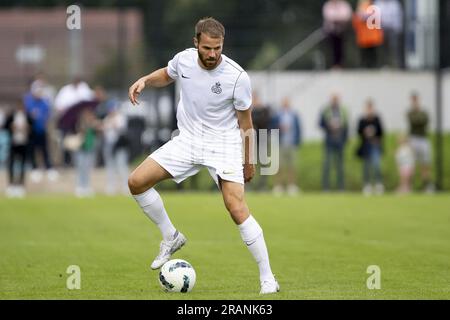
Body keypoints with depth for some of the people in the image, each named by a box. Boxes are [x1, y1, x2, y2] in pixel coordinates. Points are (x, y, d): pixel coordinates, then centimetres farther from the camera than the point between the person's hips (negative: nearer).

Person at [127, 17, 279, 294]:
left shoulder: (237, 77, -20)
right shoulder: (184, 59, -9)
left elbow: (245, 122, -7)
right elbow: (166, 75, 17)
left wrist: (249, 162, 0)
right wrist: (144, 81, -3)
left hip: (224, 144, -5)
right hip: (188, 139, 5)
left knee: (237, 208, -20)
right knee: (137, 182, -6)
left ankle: (268, 278, -11)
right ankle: (171, 237, 16)